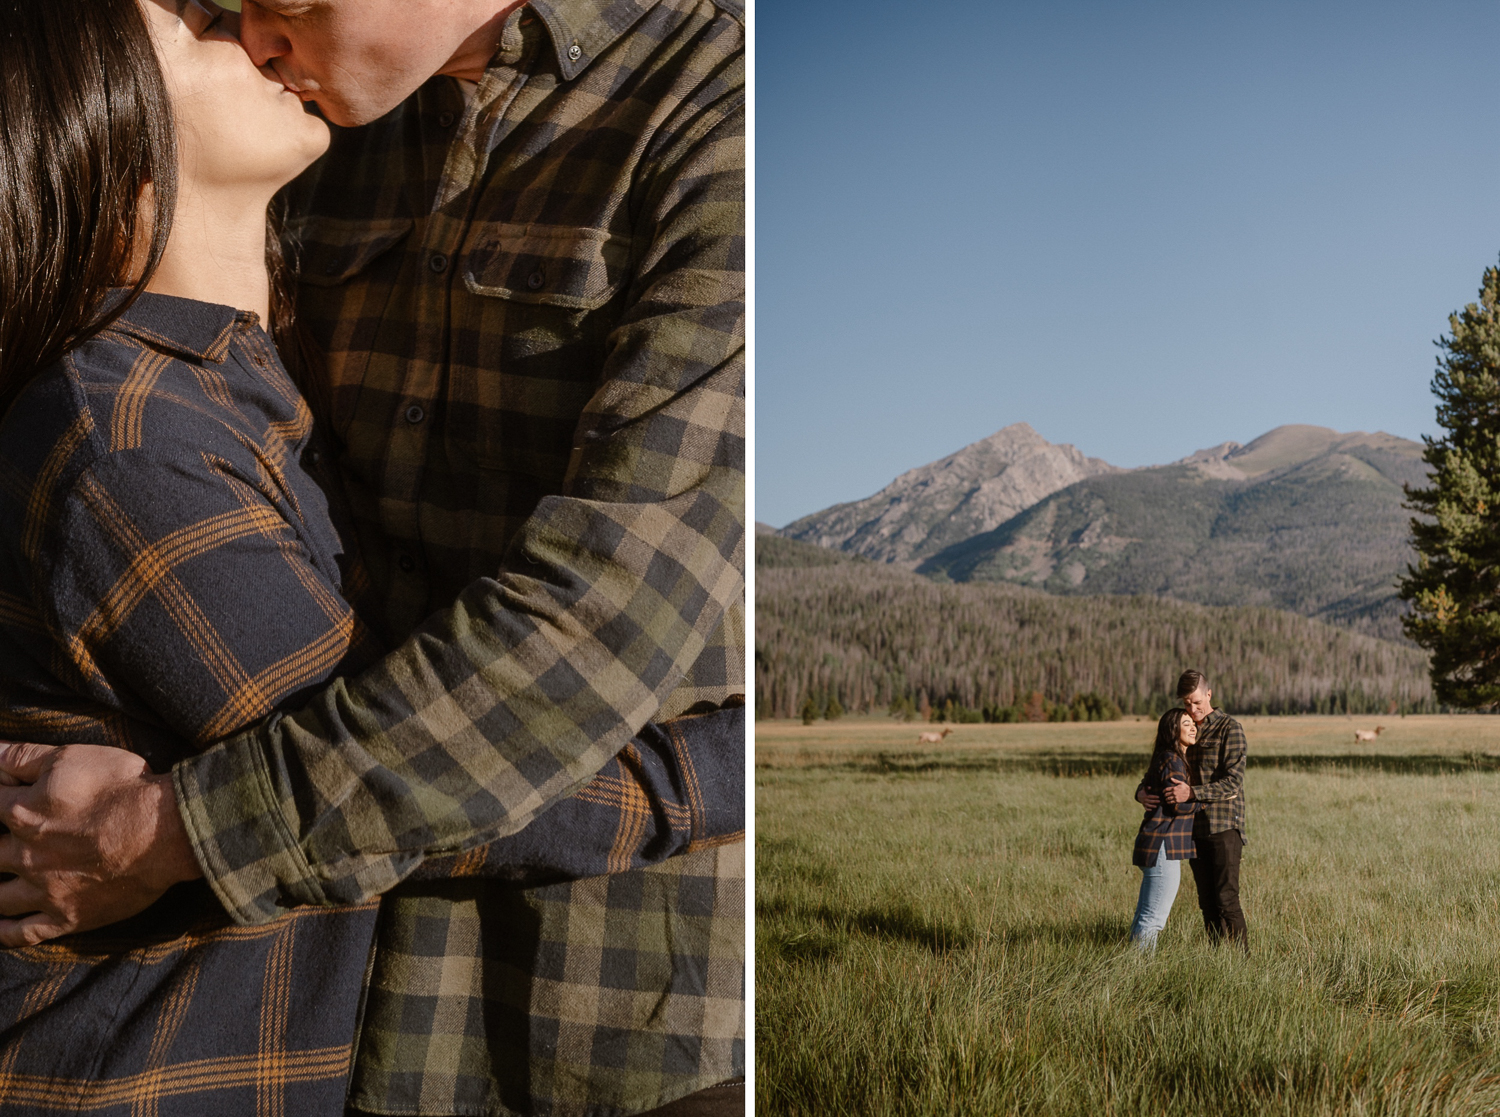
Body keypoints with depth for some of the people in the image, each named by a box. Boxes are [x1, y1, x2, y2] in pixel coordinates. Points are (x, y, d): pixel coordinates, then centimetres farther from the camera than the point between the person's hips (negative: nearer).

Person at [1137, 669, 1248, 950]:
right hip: (1194, 829, 6)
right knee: (1207, 903, 7)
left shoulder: (1230, 729, -6)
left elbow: (1233, 782, -15)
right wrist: (1142, 792, -7)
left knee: (1226, 899, -10)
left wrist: (1192, 793, -27)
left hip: (1224, 825, -6)